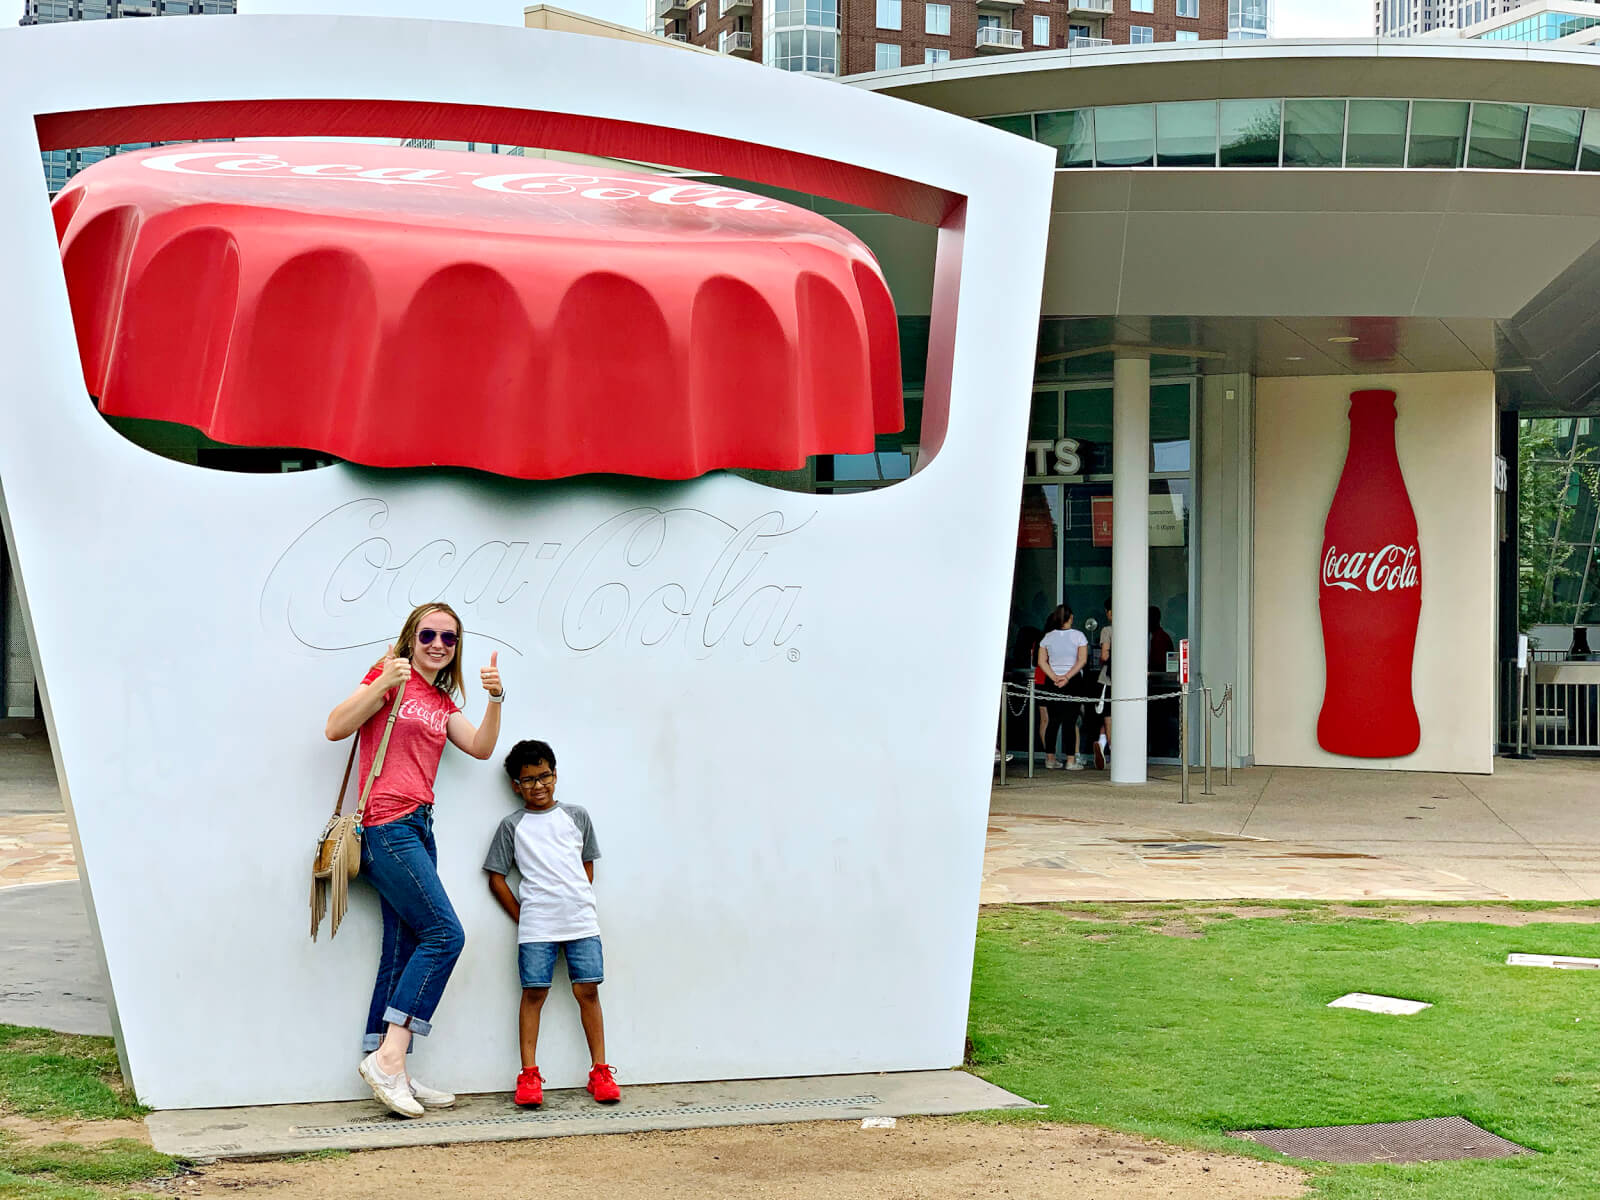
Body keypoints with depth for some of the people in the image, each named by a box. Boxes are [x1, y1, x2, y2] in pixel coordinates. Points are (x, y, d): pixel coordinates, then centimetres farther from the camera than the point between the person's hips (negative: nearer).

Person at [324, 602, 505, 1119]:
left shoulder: (442, 702, 20)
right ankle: (389, 1055, -13)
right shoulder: (390, 678, -1)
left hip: (418, 830, 8)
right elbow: (335, 728, -10)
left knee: (405, 950, 5)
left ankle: (390, 1070, 7)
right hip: (387, 826, -8)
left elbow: (481, 748, 9)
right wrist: (384, 684, -21)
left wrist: (495, 699, -5)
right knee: (444, 933, -14)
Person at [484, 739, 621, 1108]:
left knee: (587, 990, -2)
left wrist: (580, 904, 7)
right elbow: (497, 878, 8)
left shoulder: (577, 816, 12)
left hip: (582, 921, 1)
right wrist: (522, 917, 4)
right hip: (535, 926, -1)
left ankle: (600, 1071, 3)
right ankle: (529, 1075, -1)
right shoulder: (512, 826, 7)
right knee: (534, 993, -4)